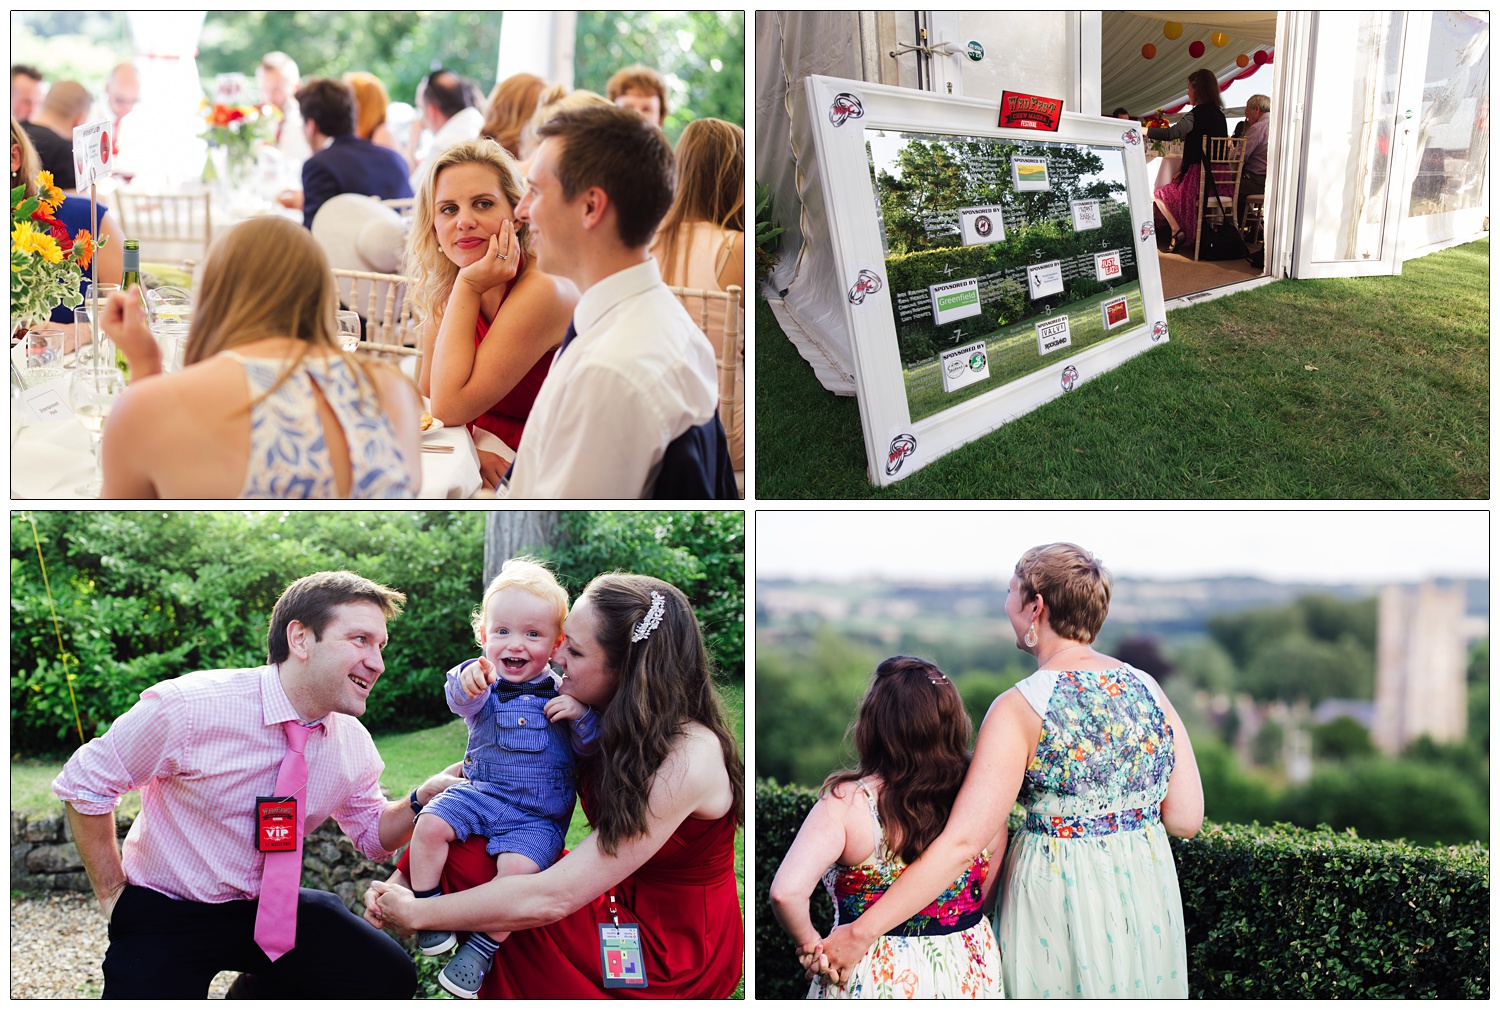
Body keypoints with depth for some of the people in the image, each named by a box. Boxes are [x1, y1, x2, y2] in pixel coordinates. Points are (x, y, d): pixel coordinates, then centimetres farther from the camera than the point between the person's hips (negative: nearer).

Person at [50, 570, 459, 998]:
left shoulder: (354, 745, -5)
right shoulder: (187, 707, -22)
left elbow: (373, 831, 11)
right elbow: (83, 785, -10)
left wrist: (422, 800, -10)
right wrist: (112, 894, -7)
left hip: (268, 909, 5)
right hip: (164, 914, -5)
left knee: (389, 978, -7)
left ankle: (253, 993, 15)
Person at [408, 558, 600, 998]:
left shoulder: (564, 692, 2)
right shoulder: (485, 682, 0)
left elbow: (590, 747, 3)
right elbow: (462, 701, -25)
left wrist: (582, 714, -18)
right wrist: (470, 684, -50)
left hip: (538, 816, -2)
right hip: (480, 793, 2)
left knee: (518, 867, -27)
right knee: (430, 825, -22)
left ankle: (481, 949, -13)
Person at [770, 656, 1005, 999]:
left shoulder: (847, 803, -22)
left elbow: (786, 893, -28)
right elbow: (986, 897, 1)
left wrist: (810, 944, -11)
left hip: (876, 979, -3)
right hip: (968, 975, 3)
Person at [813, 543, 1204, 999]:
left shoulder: (1020, 709, -16)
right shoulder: (1148, 689, -1)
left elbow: (961, 842, -24)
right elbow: (1187, 819, -1)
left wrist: (860, 931, -23)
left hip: (1057, 896, -4)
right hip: (1149, 893, 5)